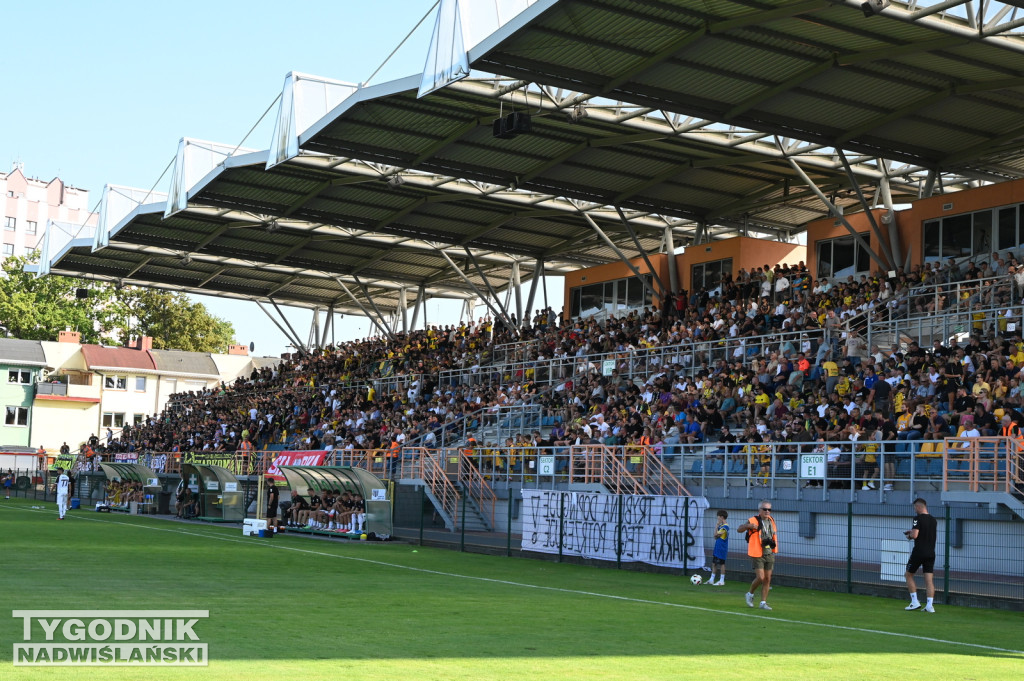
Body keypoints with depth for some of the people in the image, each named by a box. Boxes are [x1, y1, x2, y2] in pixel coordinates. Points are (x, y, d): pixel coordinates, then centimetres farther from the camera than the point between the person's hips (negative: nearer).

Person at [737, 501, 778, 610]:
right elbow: (739, 529, -15)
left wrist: (773, 542, 10)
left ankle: (763, 602, 12)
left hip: (769, 554, 6)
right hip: (757, 554, -6)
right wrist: (748, 525, -34)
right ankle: (750, 594, 14)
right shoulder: (753, 521, -10)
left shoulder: (771, 520, 9)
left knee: (767, 579, 4)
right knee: (760, 577, -12)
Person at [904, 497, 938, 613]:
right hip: (931, 553, 6)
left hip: (918, 552, -6)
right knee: (929, 578, 3)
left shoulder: (918, 518, -12)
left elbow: (915, 535, -21)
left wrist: (909, 535, 2)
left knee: (909, 574, 11)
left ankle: (915, 602, 6)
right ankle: (930, 605, -5)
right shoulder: (933, 520, 10)